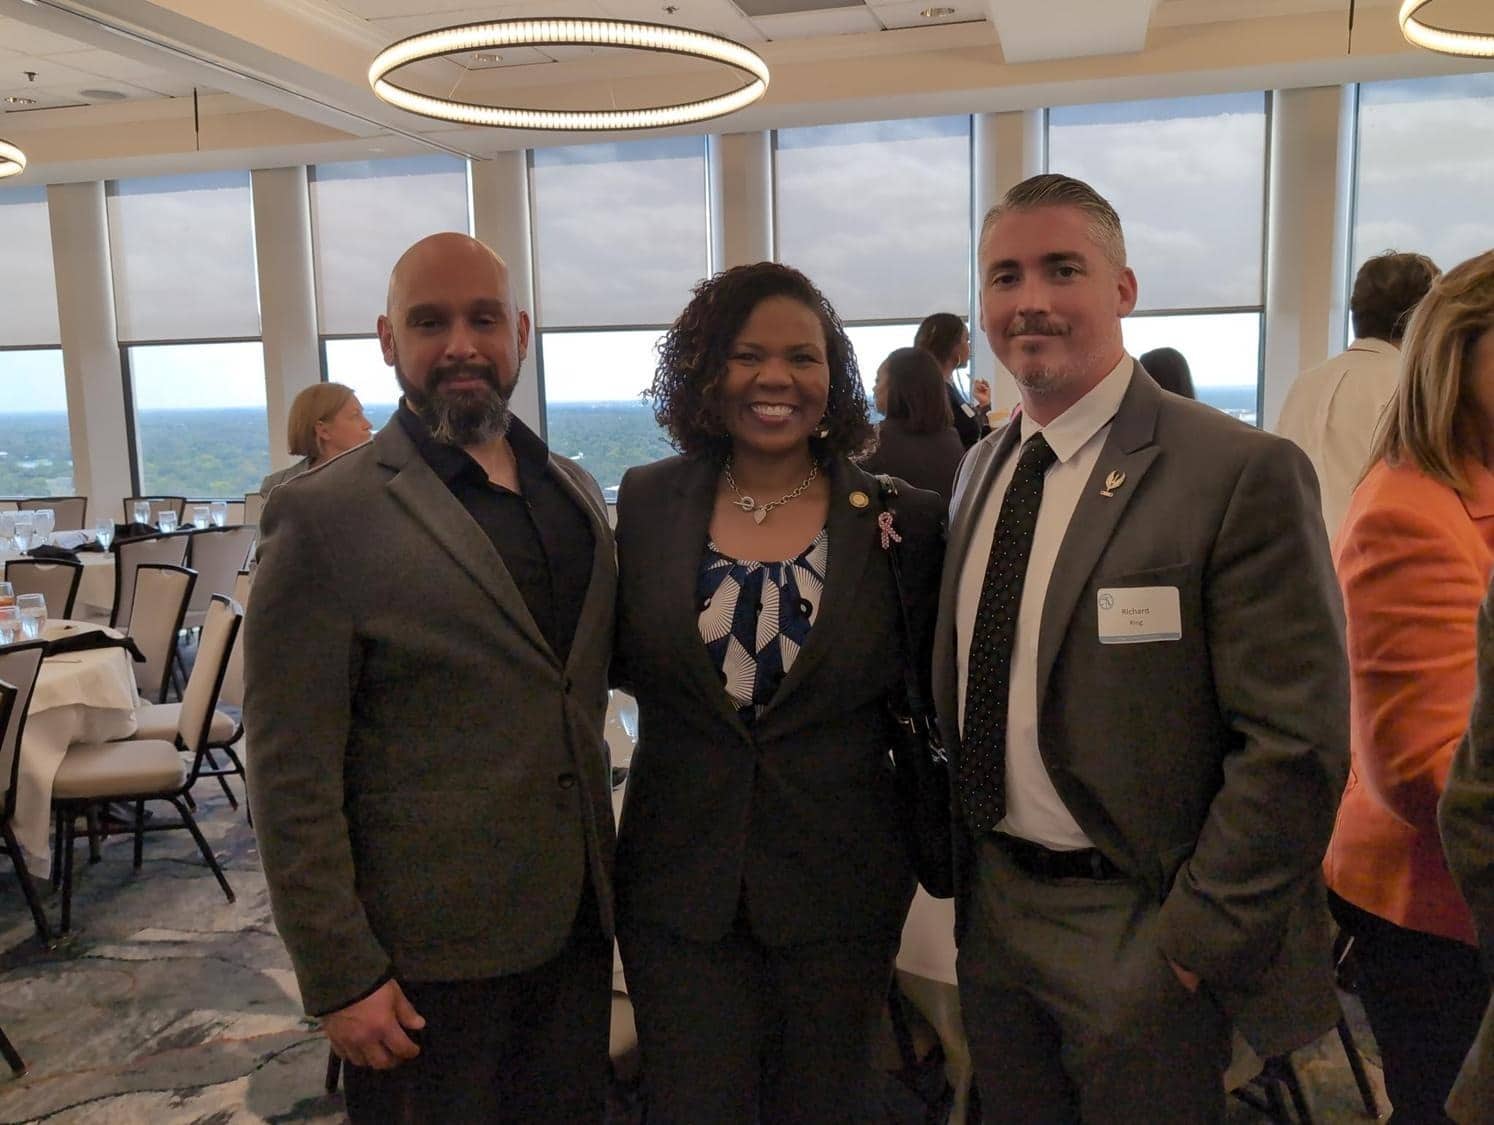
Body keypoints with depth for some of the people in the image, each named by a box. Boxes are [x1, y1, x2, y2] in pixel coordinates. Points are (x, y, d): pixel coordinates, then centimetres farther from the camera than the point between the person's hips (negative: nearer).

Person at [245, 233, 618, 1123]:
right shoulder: (325, 517, -14)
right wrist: (341, 976, -13)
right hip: (430, 952, -5)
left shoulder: (576, 490, 6)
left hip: (577, 919, 6)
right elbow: (293, 779, -13)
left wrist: (603, 872, 10)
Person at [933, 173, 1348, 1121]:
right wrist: (958, 854, 10)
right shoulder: (983, 467, 6)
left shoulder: (1244, 473, -16)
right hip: (992, 907, 6)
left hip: (1139, 931, -6)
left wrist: (1199, 938, -15)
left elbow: (1296, 744, -18)